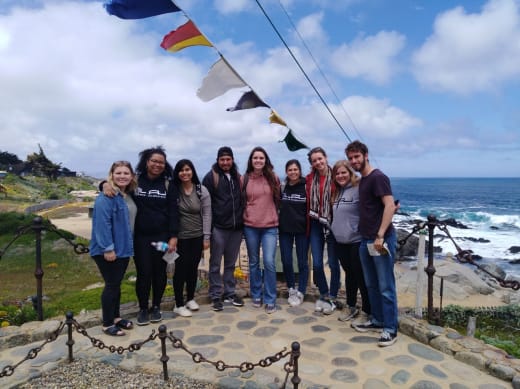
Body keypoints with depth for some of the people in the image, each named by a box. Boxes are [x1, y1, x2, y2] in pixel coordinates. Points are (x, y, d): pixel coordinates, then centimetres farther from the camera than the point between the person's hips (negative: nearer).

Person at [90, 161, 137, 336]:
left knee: (117, 283, 18)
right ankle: (107, 324, 15)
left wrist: (128, 244, 14)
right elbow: (102, 223, -23)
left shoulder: (128, 195, 9)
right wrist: (108, 248, -25)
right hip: (108, 250, -8)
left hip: (123, 248, 8)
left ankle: (116, 317, 32)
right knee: (111, 285, 1)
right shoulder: (106, 197, -18)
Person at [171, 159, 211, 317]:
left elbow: (207, 214, -2)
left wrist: (206, 236, -4)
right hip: (180, 237, -2)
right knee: (181, 269, 1)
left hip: (197, 236, 2)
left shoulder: (202, 190, -3)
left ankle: (191, 298, 30)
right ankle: (179, 305, 14)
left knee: (193, 268, 13)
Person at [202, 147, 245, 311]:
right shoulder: (211, 177, -4)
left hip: (236, 227, 5)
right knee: (216, 264, 5)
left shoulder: (237, 177, 11)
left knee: (231, 263, 14)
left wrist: (243, 221, 11)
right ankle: (216, 295, 15)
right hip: (218, 228, -4)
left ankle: (230, 293, 24)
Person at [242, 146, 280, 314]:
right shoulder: (244, 179, 2)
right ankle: (256, 296, 27)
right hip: (250, 226, 1)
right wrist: (245, 218, 9)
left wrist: (274, 216, 9)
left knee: (269, 262, -7)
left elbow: (278, 199, 9)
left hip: (270, 226, -1)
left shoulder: (273, 177, 1)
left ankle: (270, 300, 8)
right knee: (254, 263, 11)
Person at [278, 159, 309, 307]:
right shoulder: (282, 187, 3)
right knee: (286, 261, 6)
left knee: (302, 262, 5)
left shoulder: (306, 186, -5)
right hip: (285, 229, 3)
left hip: (302, 229, -2)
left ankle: (300, 293, 19)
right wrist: (280, 219, 4)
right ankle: (291, 289, 26)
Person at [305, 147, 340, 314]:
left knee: (333, 263, 6)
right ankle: (324, 295, 27)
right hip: (316, 224, 3)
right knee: (317, 263, 5)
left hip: (332, 223, -3)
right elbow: (308, 202, 8)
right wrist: (307, 224, 5)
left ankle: (332, 298, 23)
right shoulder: (309, 179, 4)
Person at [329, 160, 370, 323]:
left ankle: (367, 312, 15)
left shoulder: (358, 189, -12)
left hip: (356, 240, -7)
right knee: (349, 274, 18)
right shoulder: (336, 192, 11)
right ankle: (351, 307, 30)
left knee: (361, 276, 2)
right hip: (340, 241, 7)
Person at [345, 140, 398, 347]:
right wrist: (366, 236, 14)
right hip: (366, 240, 9)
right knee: (371, 284, 16)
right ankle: (377, 321, 28)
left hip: (382, 239, -9)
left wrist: (380, 235, -24)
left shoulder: (377, 177, -11)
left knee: (385, 287, -1)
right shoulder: (362, 180, 15)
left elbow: (390, 206, -19)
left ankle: (390, 329, 10)